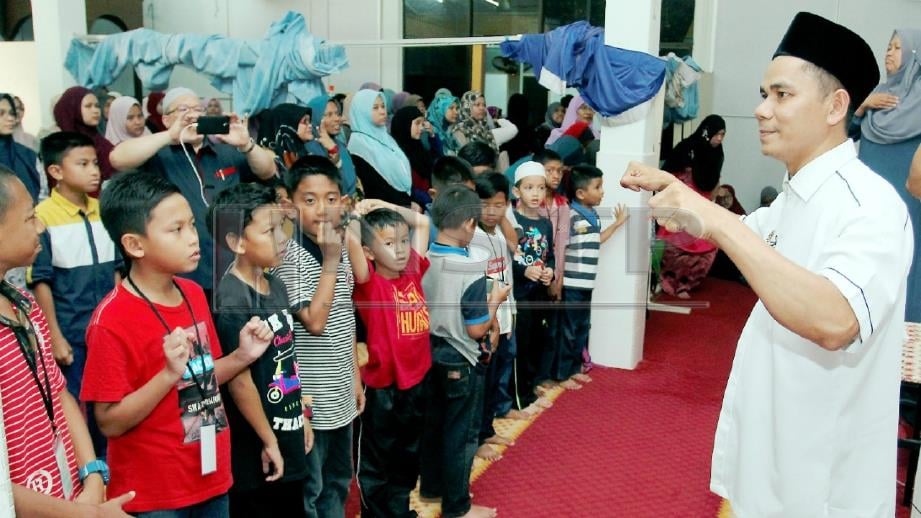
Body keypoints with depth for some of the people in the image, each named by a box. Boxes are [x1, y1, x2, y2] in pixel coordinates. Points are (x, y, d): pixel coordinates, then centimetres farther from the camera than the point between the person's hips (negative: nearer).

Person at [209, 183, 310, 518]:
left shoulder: (276, 287, 4)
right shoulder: (232, 301, -21)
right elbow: (239, 381, -20)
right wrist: (269, 442, -13)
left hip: (288, 436, 8)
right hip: (257, 450, -8)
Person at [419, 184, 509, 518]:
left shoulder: (422, 261, -5)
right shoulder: (471, 271, -24)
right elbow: (476, 330, -20)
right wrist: (495, 299, -6)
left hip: (430, 354, 7)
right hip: (461, 362, -7)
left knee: (433, 424, 22)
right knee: (461, 433, 7)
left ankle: (432, 486, 38)